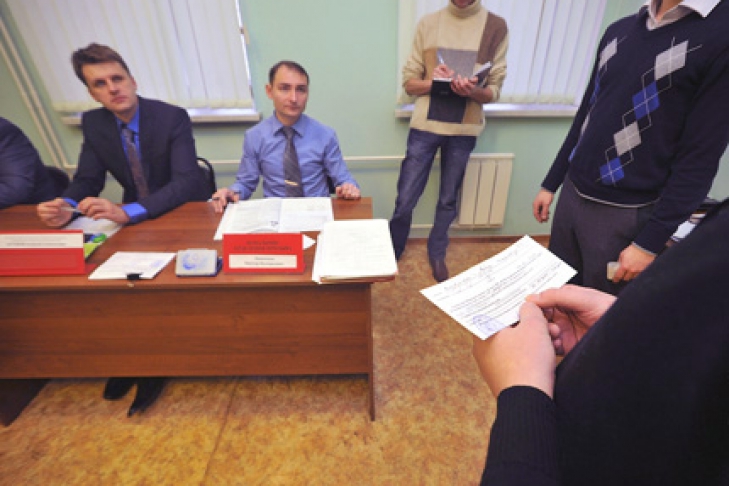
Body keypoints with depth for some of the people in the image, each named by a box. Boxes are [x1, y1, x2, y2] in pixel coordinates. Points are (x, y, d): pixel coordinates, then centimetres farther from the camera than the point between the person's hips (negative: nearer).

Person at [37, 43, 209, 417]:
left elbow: (186, 181, -27)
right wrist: (66, 205, -24)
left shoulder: (172, 117, -16)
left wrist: (127, 212, -40)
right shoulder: (93, 123, 0)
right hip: (132, 218, 6)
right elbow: (87, 180, 1)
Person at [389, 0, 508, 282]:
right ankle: (391, 252, 25)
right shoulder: (428, 23, 4)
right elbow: (409, 82, 4)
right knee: (405, 200, 2)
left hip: (464, 130, 0)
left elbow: (494, 92, 1)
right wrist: (433, 81, -16)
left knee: (448, 200, 11)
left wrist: (472, 91, -21)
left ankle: (437, 253, 32)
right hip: (425, 126, 0)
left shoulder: (495, 27, 1)